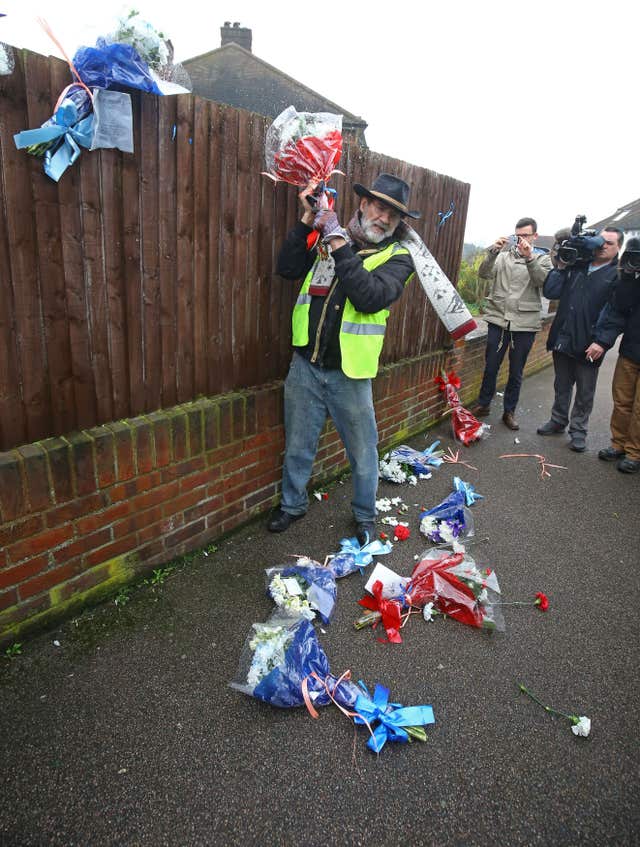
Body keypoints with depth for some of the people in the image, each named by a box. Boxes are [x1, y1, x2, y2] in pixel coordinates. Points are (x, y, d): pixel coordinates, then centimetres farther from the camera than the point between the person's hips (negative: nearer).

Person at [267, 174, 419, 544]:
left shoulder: (398, 257, -4)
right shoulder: (327, 237, 8)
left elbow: (370, 297, -22)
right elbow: (288, 268, 0)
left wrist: (338, 242, -23)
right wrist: (308, 221, -6)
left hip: (349, 374, -2)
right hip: (305, 365, 3)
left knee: (363, 453, 11)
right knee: (298, 445, 17)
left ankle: (366, 516, 34)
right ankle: (293, 503, 40)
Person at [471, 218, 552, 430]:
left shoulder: (542, 258, 6)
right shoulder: (503, 256, 8)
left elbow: (545, 281, -13)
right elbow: (484, 273, -5)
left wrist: (529, 257, -24)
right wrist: (493, 251, -20)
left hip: (525, 323, 0)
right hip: (498, 319, 1)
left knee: (516, 372, 8)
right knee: (490, 367, 7)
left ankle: (509, 411, 22)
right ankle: (483, 404, 24)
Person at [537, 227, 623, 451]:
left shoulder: (618, 275, -4)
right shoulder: (576, 266, 8)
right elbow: (550, 292, 3)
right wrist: (561, 267, -6)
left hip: (588, 345, -4)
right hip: (563, 338, 4)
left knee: (584, 393, 9)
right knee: (561, 386, 18)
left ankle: (578, 430, 22)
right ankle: (558, 421, 34)